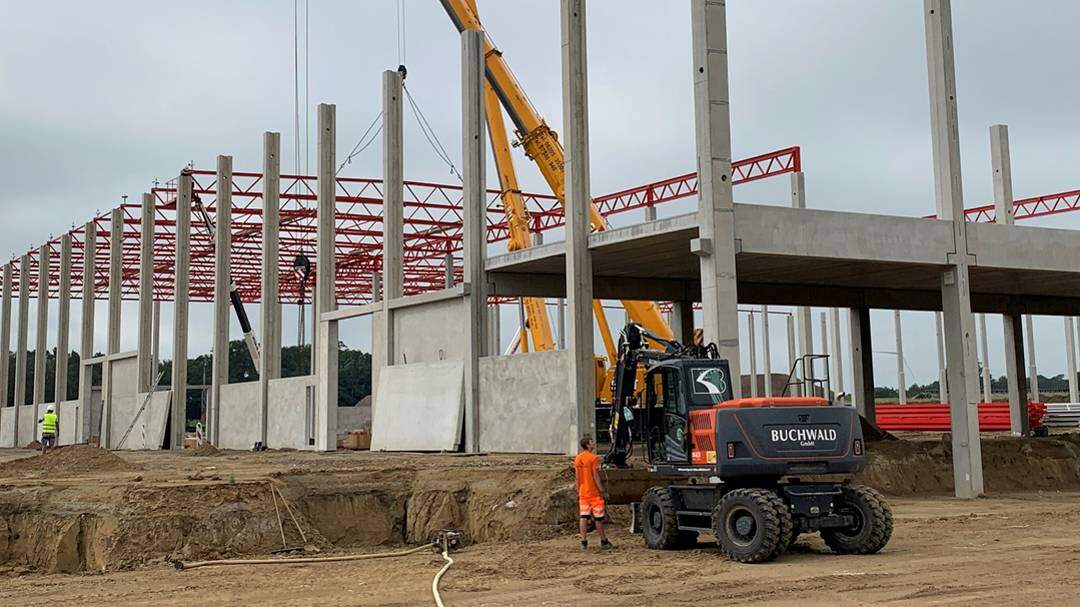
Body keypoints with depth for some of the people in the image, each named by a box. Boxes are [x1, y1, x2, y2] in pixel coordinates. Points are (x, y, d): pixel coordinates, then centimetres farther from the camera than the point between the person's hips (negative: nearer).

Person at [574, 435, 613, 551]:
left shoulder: (577, 459, 7)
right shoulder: (593, 458, -13)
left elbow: (577, 477, 11)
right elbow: (596, 476, -15)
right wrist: (602, 490, -11)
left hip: (583, 493, 6)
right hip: (594, 493, -6)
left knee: (583, 517, 3)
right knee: (598, 518, 4)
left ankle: (584, 542, 0)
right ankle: (604, 542, 13)